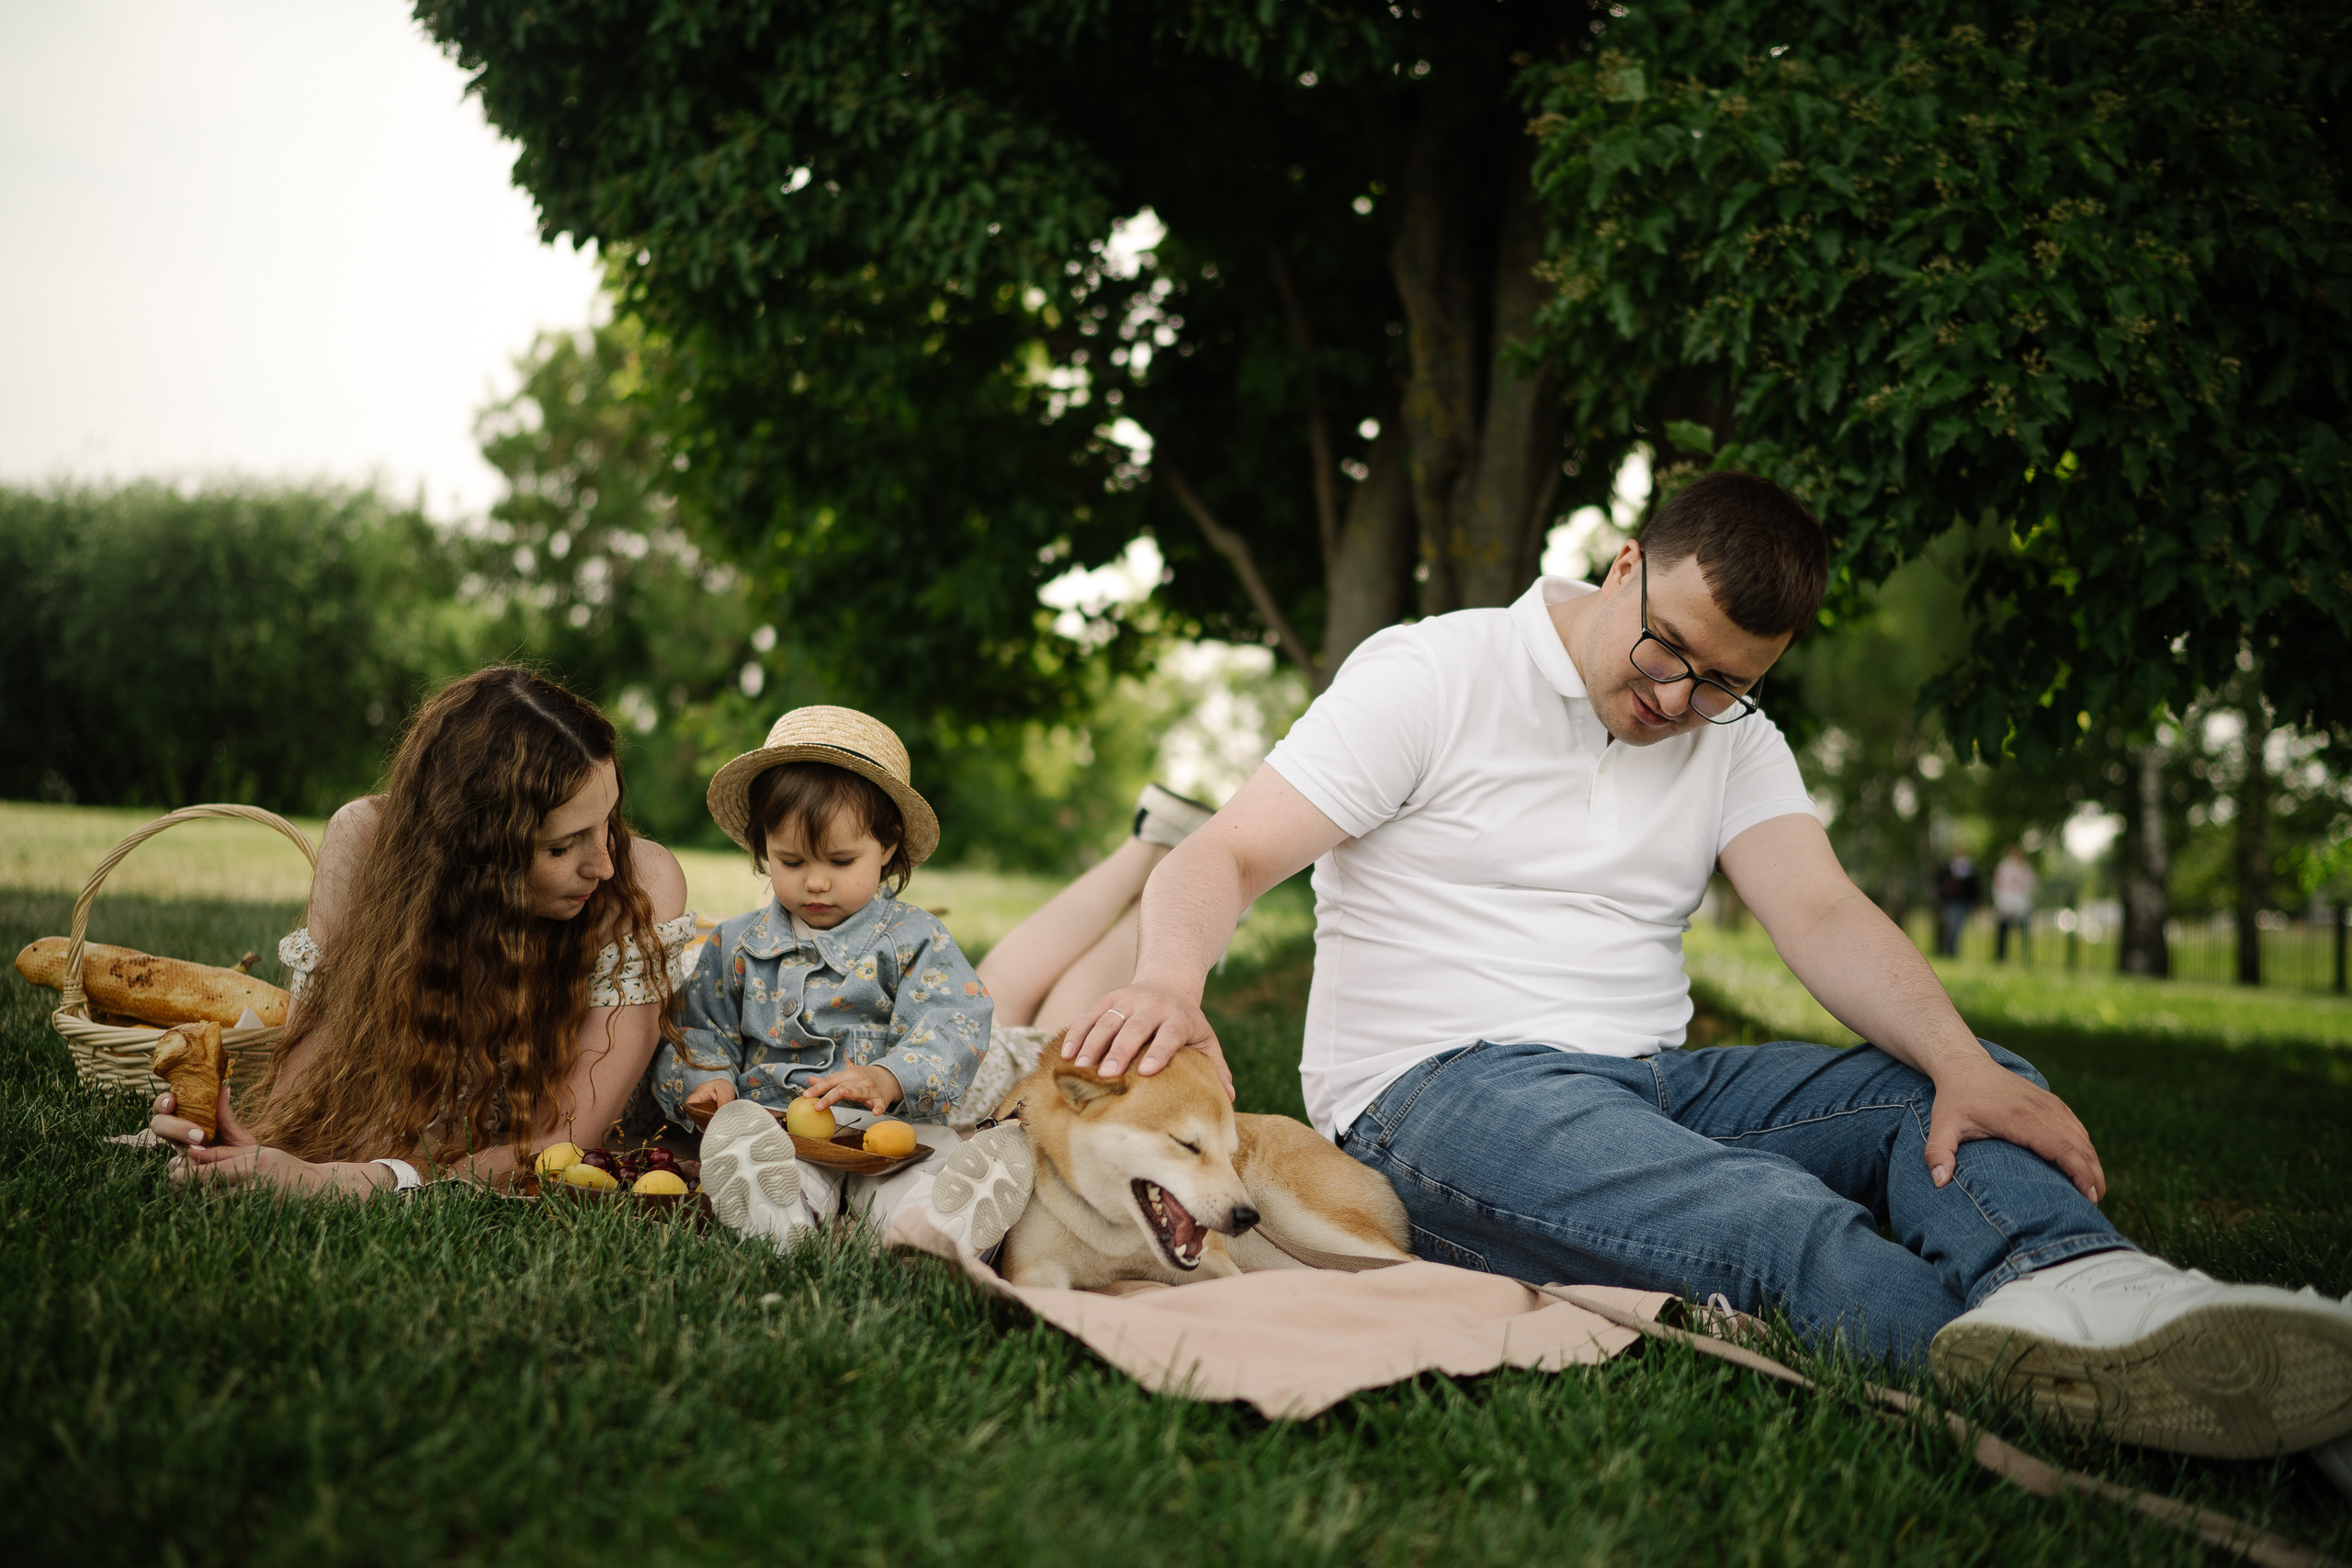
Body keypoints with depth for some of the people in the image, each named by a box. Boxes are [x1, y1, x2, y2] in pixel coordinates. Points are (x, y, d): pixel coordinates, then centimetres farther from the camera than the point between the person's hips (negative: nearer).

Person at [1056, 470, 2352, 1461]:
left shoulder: (1732, 737, 13)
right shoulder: (1431, 673, -3)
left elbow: (1821, 914, -1)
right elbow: (1224, 857, -9)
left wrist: (1961, 1063, -23)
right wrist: (1171, 982, -33)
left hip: (1652, 1083, 6)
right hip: (1437, 1090, -6)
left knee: (1975, 1093, -16)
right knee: (1775, 1219, -35)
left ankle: (2071, 1290, -46)